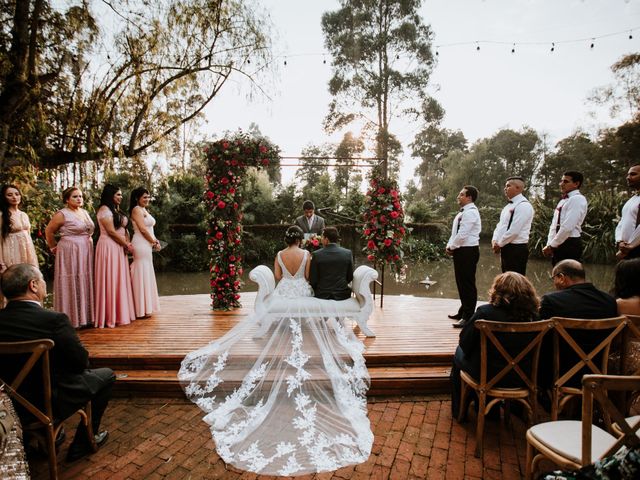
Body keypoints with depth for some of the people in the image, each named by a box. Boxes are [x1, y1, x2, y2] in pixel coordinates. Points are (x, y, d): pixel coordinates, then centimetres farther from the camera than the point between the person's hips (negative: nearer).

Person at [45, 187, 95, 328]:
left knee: (85, 283, 10)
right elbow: (48, 231, -2)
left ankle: (86, 316, 18)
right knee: (71, 285, -1)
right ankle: (72, 319, 7)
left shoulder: (85, 212, 13)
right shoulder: (62, 214, -8)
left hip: (86, 253, 7)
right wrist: (53, 248, 6)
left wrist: (89, 244, 14)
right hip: (70, 253, -7)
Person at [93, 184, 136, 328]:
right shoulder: (104, 209, -9)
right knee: (110, 280, -5)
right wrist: (127, 245, -9)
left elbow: (123, 229, 17)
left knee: (120, 281, 10)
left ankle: (120, 313, 17)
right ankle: (109, 316, 2)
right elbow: (111, 231, -15)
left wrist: (127, 243, 0)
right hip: (109, 247, -9)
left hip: (119, 248, 9)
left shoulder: (116, 210, 18)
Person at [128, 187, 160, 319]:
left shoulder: (144, 210, 19)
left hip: (146, 245, 10)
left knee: (145, 275, 13)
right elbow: (142, 229, -17)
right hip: (141, 245, -10)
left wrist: (155, 241, 4)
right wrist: (154, 242, -8)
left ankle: (145, 307, 21)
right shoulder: (137, 209, -11)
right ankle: (141, 310, 2)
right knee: (142, 275, -5)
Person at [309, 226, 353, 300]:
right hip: (342, 295, 1)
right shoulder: (348, 253, -5)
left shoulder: (317, 255, -10)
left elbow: (312, 279, -6)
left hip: (322, 295, -1)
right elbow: (350, 277, 2)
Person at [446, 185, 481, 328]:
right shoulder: (463, 212, 15)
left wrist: (451, 247, -10)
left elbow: (462, 234, -21)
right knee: (461, 283, 17)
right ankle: (463, 312, 31)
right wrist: (449, 246, 6)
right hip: (461, 251, 10)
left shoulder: (470, 212, -16)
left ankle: (468, 317, 4)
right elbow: (455, 232, 19)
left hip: (468, 251, -10)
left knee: (468, 284, -3)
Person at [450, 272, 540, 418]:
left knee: (459, 354, 24)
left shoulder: (485, 312, -24)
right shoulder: (532, 316, -11)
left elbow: (465, 343, -14)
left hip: (486, 376, -4)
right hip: (520, 377, 5)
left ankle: (459, 410, 37)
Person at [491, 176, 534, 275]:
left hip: (517, 249, -9)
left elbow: (514, 230, -21)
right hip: (506, 248, 9)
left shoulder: (524, 206, -14)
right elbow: (500, 225, 17)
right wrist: (494, 240, 1)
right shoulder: (508, 206, 16)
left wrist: (499, 244, -12)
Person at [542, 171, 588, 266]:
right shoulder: (562, 201, 18)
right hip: (558, 245, 9)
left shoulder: (578, 199, -10)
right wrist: (549, 244, 3)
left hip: (570, 245, -9)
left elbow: (567, 227, -19)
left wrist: (551, 246, -14)